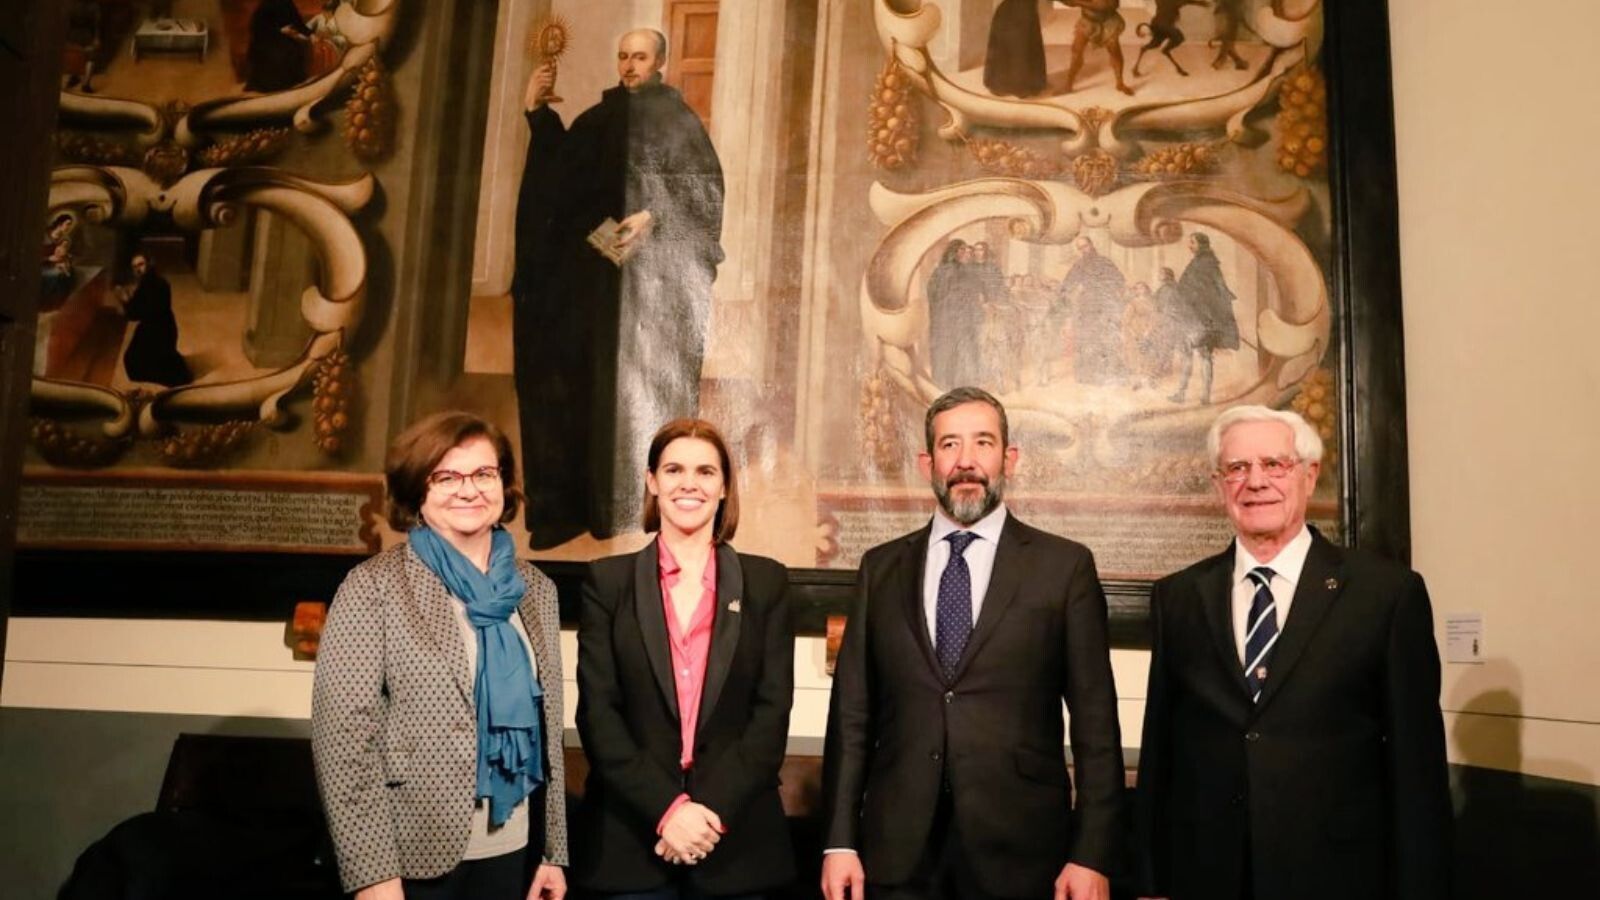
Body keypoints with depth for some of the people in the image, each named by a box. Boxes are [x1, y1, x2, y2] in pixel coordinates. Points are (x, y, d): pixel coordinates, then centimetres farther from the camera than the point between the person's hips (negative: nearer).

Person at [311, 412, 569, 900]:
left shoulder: (536, 588, 6)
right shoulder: (374, 585, -8)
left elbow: (547, 724, 9)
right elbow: (343, 731, -12)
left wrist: (553, 851, 8)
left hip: (512, 849, 5)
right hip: (416, 853, -4)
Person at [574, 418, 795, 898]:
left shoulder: (766, 581, 4)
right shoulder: (608, 580, 3)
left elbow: (773, 711, -1)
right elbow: (597, 713, -3)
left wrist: (713, 810, -12)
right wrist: (666, 809, -13)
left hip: (736, 837, 1)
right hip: (629, 835, 0)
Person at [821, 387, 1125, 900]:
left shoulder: (1064, 566, -1)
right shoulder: (881, 568, 6)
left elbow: (1095, 721, -2)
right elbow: (852, 712, 5)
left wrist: (1092, 854, -7)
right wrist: (839, 840, 1)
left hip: (1018, 853, -2)